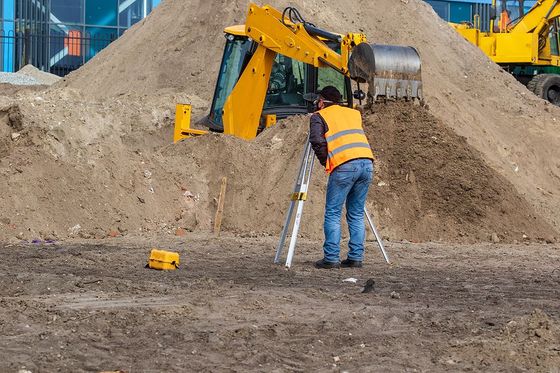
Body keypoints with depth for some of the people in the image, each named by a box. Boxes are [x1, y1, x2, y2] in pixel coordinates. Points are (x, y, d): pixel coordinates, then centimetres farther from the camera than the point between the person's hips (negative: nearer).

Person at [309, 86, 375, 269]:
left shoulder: (319, 116, 11)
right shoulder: (354, 113, 28)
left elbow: (317, 141, -3)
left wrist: (325, 162, 9)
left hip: (344, 166, -5)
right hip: (366, 162, 5)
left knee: (332, 214, 1)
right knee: (356, 214, 13)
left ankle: (331, 258, -5)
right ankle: (356, 257, 9)